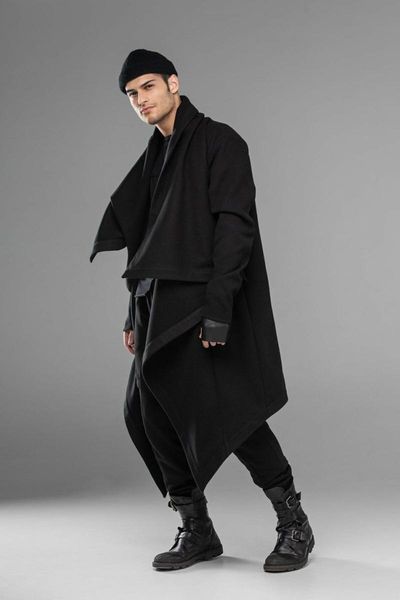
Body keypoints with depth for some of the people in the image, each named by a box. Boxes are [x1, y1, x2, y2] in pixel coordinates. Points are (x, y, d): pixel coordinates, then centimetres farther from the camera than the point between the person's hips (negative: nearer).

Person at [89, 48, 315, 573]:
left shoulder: (219, 142, -2)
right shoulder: (155, 158, 21)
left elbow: (235, 226, -13)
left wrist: (217, 308, -21)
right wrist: (136, 315, 16)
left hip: (208, 305, -8)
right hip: (164, 308, 8)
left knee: (228, 413, -13)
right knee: (151, 412, 2)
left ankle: (293, 523, 4)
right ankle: (196, 531, 13)